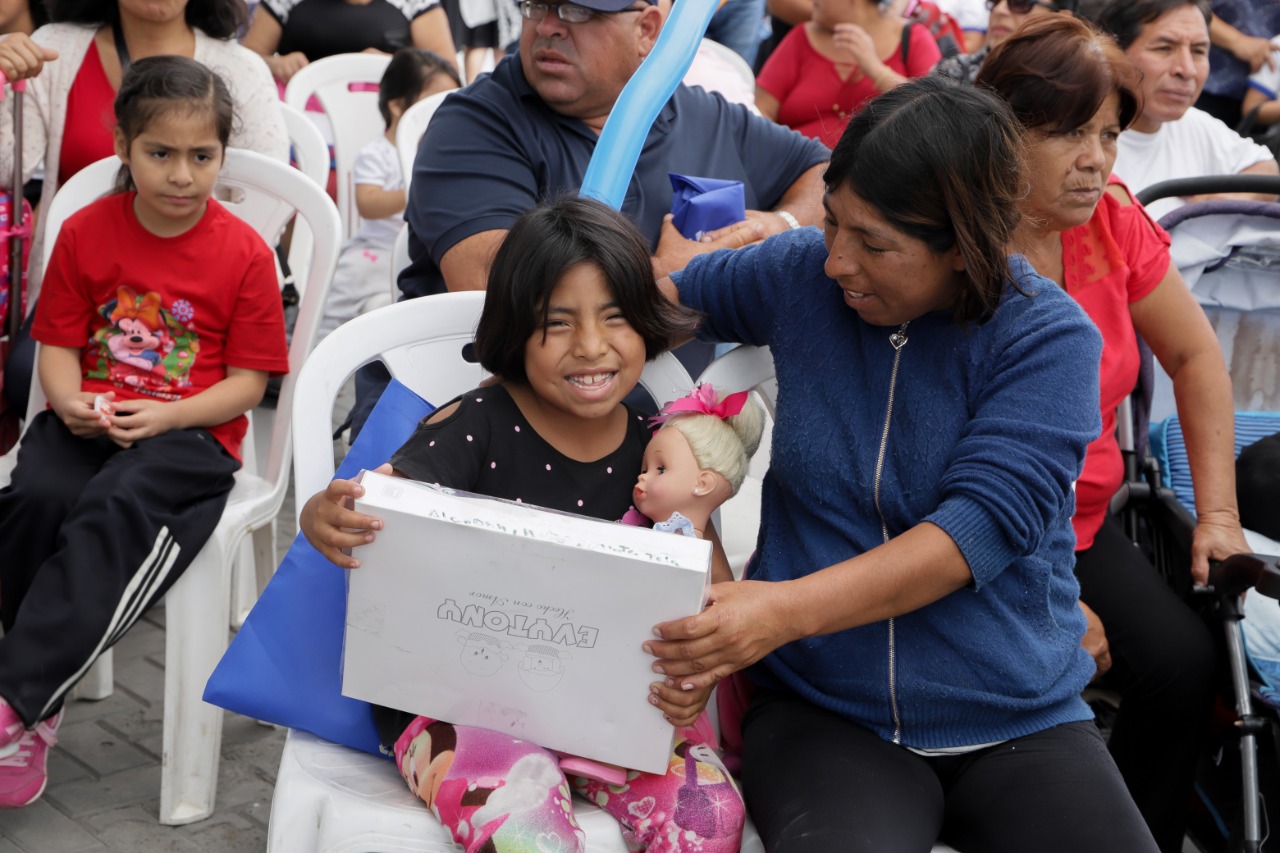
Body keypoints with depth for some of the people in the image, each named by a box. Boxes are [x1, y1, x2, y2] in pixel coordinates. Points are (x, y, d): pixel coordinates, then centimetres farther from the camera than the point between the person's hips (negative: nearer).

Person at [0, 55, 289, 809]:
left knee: (115, 511, -34)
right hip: (89, 421, 3)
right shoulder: (87, 232, 8)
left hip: (189, 432, -3)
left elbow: (247, 380, -1)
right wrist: (70, 401, -13)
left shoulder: (245, 253, -1)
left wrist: (164, 415, -16)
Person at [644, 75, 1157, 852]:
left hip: (1019, 720, 0)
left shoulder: (1049, 338, -7)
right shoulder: (802, 273, 2)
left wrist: (788, 608, -30)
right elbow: (680, 294, 21)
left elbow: (986, 521, -18)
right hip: (820, 708, 1)